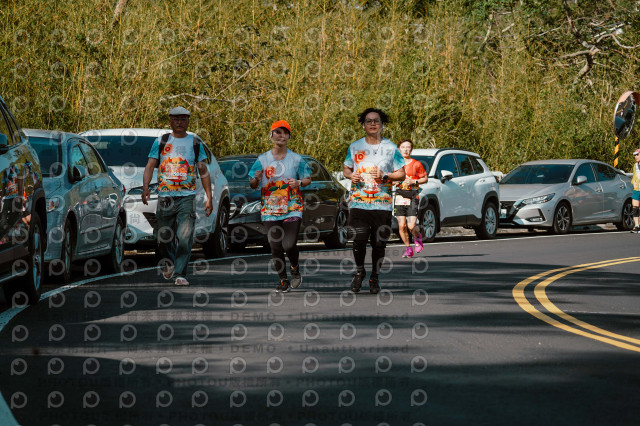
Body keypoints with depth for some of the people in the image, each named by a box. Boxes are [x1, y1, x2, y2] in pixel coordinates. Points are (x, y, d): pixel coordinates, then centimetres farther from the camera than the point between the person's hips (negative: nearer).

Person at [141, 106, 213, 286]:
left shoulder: (195, 143, 10)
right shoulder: (161, 142, 9)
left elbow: (203, 171, 11)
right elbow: (150, 165, 3)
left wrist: (209, 197, 5)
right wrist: (145, 187, -14)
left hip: (187, 197, -1)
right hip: (165, 196, 1)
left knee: (185, 237, -13)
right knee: (163, 236, 6)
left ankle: (180, 274, -10)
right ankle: (169, 263, 34)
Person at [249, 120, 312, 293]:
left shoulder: (296, 159, 4)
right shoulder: (263, 159, 5)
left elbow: (308, 179, 10)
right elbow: (252, 185, 7)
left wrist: (299, 183, -12)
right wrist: (256, 179, -16)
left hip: (292, 208, -1)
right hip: (270, 209, 1)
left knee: (289, 245, -13)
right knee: (276, 248, 0)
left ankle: (295, 269, 18)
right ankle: (283, 280, 17)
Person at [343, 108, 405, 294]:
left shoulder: (391, 148, 6)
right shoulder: (355, 147, 11)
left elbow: (401, 174, 7)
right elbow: (346, 169, 21)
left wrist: (384, 176, -11)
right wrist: (351, 176, -2)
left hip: (382, 203, 0)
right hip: (358, 202, 0)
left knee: (379, 243, 0)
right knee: (360, 238, -13)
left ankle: (375, 277, 19)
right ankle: (359, 271, 12)